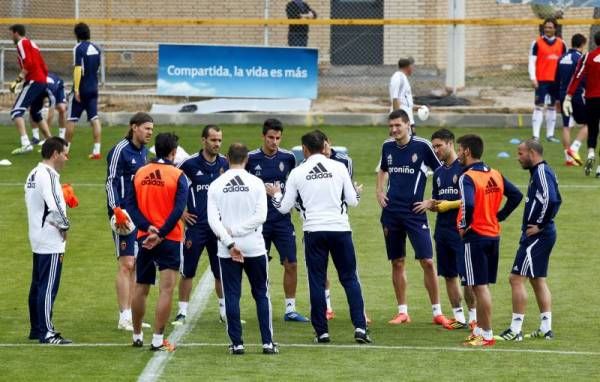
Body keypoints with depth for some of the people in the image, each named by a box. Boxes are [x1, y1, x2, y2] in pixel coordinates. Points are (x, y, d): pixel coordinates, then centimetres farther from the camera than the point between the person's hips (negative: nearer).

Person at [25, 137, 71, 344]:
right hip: (51, 241, -10)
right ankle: (46, 333, -8)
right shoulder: (48, 176, -17)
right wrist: (64, 226, -8)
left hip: (38, 239, 10)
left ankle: (36, 329, 19)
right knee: (48, 288, -8)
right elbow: (55, 207, -23)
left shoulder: (34, 174, 14)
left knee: (38, 286, 14)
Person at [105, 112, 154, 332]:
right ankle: (124, 318, -9)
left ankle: (131, 315, 14)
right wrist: (117, 210, -23)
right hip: (125, 214, -8)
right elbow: (111, 182, -14)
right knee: (126, 264, -10)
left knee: (135, 265, 9)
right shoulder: (120, 150, -11)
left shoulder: (143, 151, 14)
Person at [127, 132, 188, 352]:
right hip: (170, 239, -5)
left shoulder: (140, 174, 5)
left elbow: (131, 205, -1)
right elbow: (178, 210, -17)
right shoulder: (177, 175, -9)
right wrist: (160, 234, -17)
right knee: (166, 289, -4)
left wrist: (148, 227, -9)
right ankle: (158, 340, -10)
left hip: (144, 237, 5)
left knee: (140, 288, 16)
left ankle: (137, 336, 27)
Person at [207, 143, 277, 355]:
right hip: (254, 247, 0)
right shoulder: (255, 183, -3)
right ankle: (267, 342, 5)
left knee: (232, 295, 5)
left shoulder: (216, 185, -1)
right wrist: (237, 231, -7)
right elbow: (261, 216, -11)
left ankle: (237, 343, 2)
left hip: (227, 250, 0)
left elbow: (212, 220, -8)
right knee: (261, 295, 9)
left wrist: (230, 243, -9)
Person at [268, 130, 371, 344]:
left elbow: (284, 207, 5)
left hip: (313, 231, 0)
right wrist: (357, 192, 26)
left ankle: (322, 332, 4)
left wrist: (275, 194, 26)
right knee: (350, 279, 6)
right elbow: (352, 201, 3)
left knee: (317, 281, 6)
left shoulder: (297, 173, 1)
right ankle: (360, 328, -2)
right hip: (340, 229, 0)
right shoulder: (339, 168, 0)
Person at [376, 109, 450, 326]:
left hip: (415, 211, -4)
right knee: (397, 262, 7)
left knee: (427, 261, -7)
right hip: (391, 211, 4)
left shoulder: (422, 146, -8)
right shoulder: (387, 146, 7)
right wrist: (379, 191, 11)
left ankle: (437, 311, 1)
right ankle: (402, 312, 15)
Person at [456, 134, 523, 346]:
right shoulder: (495, 175, 8)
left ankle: (487, 335, 1)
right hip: (494, 235, 8)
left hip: (475, 236, -8)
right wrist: (499, 216, 12)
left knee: (480, 286, -2)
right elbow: (516, 196, 10)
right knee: (482, 285, 16)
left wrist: (463, 226, -16)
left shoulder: (467, 178, -16)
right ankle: (480, 330, 22)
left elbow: (468, 204, -31)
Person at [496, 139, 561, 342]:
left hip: (536, 235, -11)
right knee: (538, 280, 16)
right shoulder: (540, 172, 15)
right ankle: (546, 328, 19)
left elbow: (551, 200, -28)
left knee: (517, 279, -9)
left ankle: (515, 330, -8)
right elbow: (555, 199, 22)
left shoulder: (541, 173, -15)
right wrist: (541, 225, 13)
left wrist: (539, 225, -19)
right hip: (543, 235, 11)